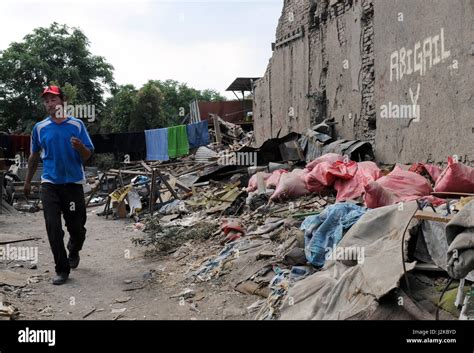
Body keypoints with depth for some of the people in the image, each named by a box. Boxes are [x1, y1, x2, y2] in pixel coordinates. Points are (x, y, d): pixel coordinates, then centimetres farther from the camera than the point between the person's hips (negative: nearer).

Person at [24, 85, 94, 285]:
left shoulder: (77, 125, 0)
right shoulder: (40, 128, 4)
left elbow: (87, 156, 0)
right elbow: (34, 156, 16)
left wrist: (80, 147, -23)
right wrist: (28, 182, 22)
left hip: (74, 183, -1)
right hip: (50, 184, 1)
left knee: (76, 226, 5)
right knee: (53, 228, -5)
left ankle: (74, 251, 39)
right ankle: (62, 270, 5)